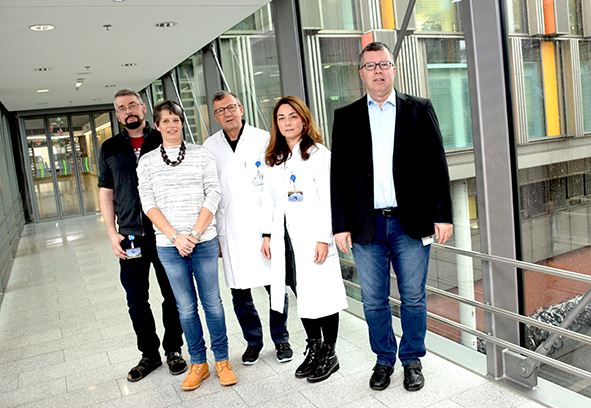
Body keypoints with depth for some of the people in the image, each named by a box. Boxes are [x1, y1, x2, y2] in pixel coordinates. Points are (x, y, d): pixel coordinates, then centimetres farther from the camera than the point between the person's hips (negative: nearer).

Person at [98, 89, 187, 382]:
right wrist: (112, 232, 1)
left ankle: (173, 349, 25)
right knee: (136, 300, 10)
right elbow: (106, 193, 10)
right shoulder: (109, 149, 9)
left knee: (172, 295, 8)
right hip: (130, 237, 2)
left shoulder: (163, 142, 3)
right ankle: (149, 354, 26)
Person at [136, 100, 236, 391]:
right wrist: (175, 237, -12)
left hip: (204, 241, 0)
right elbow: (149, 204, -1)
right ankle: (198, 363, 24)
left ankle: (222, 360, 22)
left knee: (212, 302, 7)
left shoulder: (201, 154, 4)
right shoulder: (147, 162, 6)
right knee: (186, 307, 9)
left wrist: (195, 233, -11)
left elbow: (213, 195, -2)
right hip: (169, 246, 1)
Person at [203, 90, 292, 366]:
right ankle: (253, 341, 29)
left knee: (276, 286, 3)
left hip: (263, 227, -2)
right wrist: (212, 234, 7)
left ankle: (280, 340, 24)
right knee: (239, 292, 9)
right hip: (230, 232, 2)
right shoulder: (209, 147, 8)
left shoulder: (263, 139, 1)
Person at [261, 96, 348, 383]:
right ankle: (314, 348, 27)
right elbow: (269, 198, 16)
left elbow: (328, 199, -10)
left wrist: (324, 238, -15)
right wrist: (267, 235, 11)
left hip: (312, 236, -5)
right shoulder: (274, 159, 14)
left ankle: (329, 353, 17)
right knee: (302, 294, 12)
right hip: (284, 238, 6)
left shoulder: (319, 153, -4)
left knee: (322, 295, 1)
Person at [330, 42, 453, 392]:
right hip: (366, 227, 1)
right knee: (374, 301, 11)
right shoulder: (346, 117, 7)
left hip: (411, 223, 0)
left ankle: (413, 360, 30)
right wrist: (340, 226, -1)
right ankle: (384, 359, 31)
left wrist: (443, 215, -3)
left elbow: (436, 165, 3)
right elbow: (339, 174, 4)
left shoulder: (420, 109, 6)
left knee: (413, 298, 10)